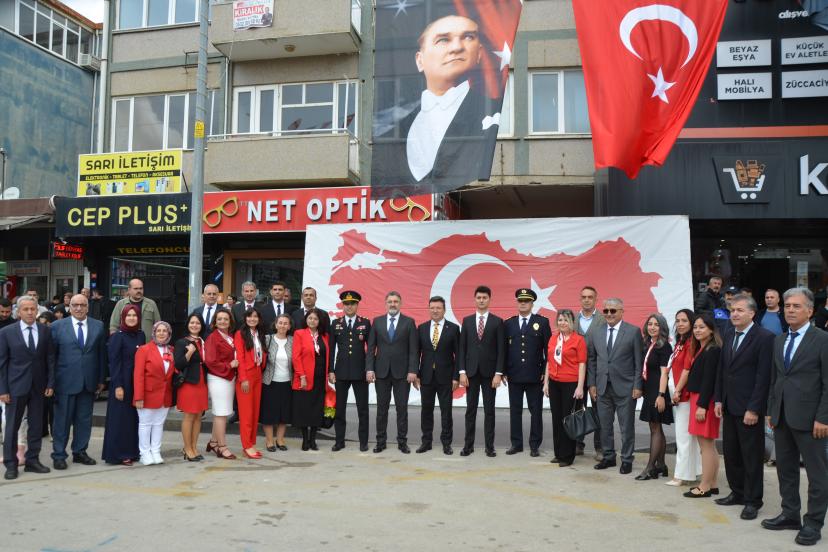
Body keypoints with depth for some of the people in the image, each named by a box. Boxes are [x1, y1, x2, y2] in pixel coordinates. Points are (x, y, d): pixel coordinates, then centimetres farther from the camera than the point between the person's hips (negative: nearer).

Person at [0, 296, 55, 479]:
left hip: (38, 386, 2)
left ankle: (32, 460, 19)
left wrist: (50, 383, -1)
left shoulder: (45, 331, 3)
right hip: (16, 386, -2)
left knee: (36, 426, 8)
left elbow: (50, 359, 5)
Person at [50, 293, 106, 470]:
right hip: (65, 381, -2)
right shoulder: (57, 326, 0)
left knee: (84, 419, 10)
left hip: (89, 382, 2)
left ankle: (79, 452, 22)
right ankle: (58, 455, 15)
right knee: (62, 419, 4)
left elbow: (102, 354, 7)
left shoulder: (98, 326, 6)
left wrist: (101, 379, 6)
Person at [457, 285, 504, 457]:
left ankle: (489, 446, 11)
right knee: (470, 410, 6)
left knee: (489, 410, 4)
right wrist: (462, 371, -3)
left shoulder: (497, 321, 1)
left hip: (489, 372, -1)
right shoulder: (467, 320, 7)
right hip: (471, 371, 2)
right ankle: (468, 445, 13)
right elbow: (462, 347, 5)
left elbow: (501, 349, -3)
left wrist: (498, 373, -10)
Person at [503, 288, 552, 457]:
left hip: (535, 375, -2)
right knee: (515, 411, 7)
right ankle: (516, 443, 17)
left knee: (536, 411, 4)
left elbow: (548, 348, 0)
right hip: (514, 375, 2)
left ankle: (535, 445, 14)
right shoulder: (508, 324, 8)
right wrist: (503, 371, 3)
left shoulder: (542, 322, 2)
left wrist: (546, 372, -5)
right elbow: (504, 349, 8)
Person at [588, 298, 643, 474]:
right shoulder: (596, 332, 7)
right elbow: (591, 360, 11)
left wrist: (637, 386, -9)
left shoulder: (633, 332, -4)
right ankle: (608, 457, 25)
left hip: (625, 387, -4)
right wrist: (592, 384, 6)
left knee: (626, 427, 5)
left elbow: (639, 361, -5)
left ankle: (627, 460, 18)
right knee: (605, 425, 11)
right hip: (602, 387, 4)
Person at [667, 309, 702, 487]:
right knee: (683, 434, 13)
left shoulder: (691, 343, -13)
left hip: (684, 394, -9)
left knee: (683, 435, -3)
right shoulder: (679, 342, 15)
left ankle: (682, 475, 2)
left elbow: (687, 369, -16)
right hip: (676, 394, 9)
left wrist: (678, 391, -13)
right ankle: (692, 470, 22)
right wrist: (674, 392, 11)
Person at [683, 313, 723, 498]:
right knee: (708, 445, 13)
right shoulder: (701, 349, 14)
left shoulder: (712, 351, -14)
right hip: (697, 399, 10)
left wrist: (702, 405, -20)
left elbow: (709, 379, -19)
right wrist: (698, 403, 10)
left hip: (704, 401, -10)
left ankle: (705, 487, 2)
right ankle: (712, 484, 21)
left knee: (706, 444, -4)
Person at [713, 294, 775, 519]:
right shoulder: (728, 335, 10)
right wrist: (719, 399, 9)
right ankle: (737, 492, 27)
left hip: (749, 408, -7)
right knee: (731, 452, 13)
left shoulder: (764, 337, -12)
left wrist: (754, 409, -17)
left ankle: (752, 501, 16)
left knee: (752, 456, 4)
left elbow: (763, 376, -15)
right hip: (729, 407, 7)